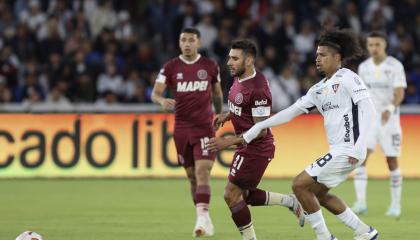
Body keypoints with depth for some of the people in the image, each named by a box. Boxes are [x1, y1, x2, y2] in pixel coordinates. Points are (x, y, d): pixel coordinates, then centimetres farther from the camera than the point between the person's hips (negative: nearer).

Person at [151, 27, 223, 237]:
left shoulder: (210, 67, 3)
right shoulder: (170, 68, 2)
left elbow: (217, 93, 17)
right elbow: (155, 93, -6)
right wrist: (162, 100, -27)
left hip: (204, 127, -2)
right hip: (182, 128, 2)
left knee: (202, 171, -17)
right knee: (192, 176, 8)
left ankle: (202, 217, -25)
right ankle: (203, 218, 20)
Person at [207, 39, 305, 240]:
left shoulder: (258, 89, -25)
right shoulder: (239, 79, 4)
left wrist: (228, 142, -27)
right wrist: (226, 116, 6)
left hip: (256, 148, -10)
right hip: (247, 147, 10)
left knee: (232, 194, -7)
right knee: (244, 195, 16)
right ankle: (291, 202, 25)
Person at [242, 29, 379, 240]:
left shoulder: (348, 78, -8)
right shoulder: (319, 89, 17)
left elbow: (368, 110, -16)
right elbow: (292, 112, 20)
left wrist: (358, 147, -22)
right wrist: (259, 127, 15)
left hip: (347, 152, -9)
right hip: (338, 151, 9)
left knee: (300, 185, -6)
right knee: (318, 193, 17)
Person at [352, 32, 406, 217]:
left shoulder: (395, 66, -7)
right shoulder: (364, 67, 7)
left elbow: (399, 93, -15)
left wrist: (390, 108, -33)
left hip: (389, 118, -3)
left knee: (392, 162, 3)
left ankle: (396, 205, 17)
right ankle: (361, 202, -20)